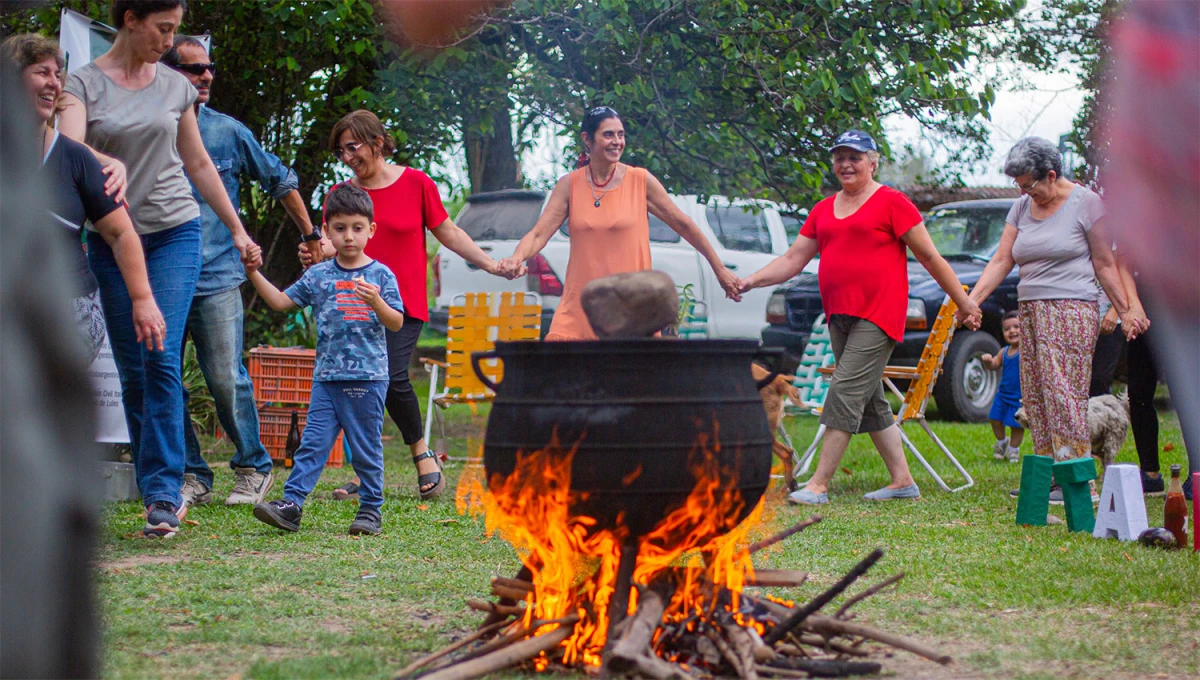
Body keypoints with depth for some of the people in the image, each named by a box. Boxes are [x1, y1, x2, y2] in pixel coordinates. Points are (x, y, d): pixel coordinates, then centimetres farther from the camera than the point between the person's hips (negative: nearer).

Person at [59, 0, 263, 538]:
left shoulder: (175, 87, 9)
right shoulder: (84, 82, 1)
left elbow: (198, 164, 18)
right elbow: (69, 146, -17)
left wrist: (237, 229, 20)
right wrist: (98, 161, -40)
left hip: (174, 231, 0)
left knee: (161, 358, -14)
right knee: (131, 370, 3)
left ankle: (163, 492, -14)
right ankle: (162, 488, 13)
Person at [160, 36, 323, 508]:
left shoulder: (227, 131, 6)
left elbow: (281, 182, 16)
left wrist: (311, 235, 21)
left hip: (216, 279, -1)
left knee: (227, 380, -5)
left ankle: (253, 468, 12)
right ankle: (191, 477, 12)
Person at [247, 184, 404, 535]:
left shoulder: (380, 275, 1)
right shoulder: (318, 275, 9)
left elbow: (397, 323, -2)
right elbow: (282, 301, 12)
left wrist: (376, 302, -20)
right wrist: (254, 274, 3)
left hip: (367, 376, -3)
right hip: (326, 375, 3)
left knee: (366, 447, 4)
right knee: (313, 442, -2)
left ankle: (371, 509, 13)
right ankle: (291, 504, -6)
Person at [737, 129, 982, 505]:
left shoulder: (891, 202, -3)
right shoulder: (824, 210, 16)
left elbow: (929, 256, -1)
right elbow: (792, 260, 15)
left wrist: (963, 302, 1)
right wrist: (751, 280, 1)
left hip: (878, 315, -8)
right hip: (839, 315, 8)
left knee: (846, 393, -13)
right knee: (870, 402, 10)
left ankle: (819, 484, -14)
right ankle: (903, 481, 18)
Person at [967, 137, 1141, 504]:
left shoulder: (1086, 203, -3)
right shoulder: (1021, 208, 13)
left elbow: (1104, 264, -1)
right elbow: (1001, 260, 10)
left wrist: (1124, 311, -2)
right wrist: (972, 300, 0)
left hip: (1071, 309, -6)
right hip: (1030, 310, 7)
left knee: (1063, 391, -13)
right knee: (1034, 396, 2)